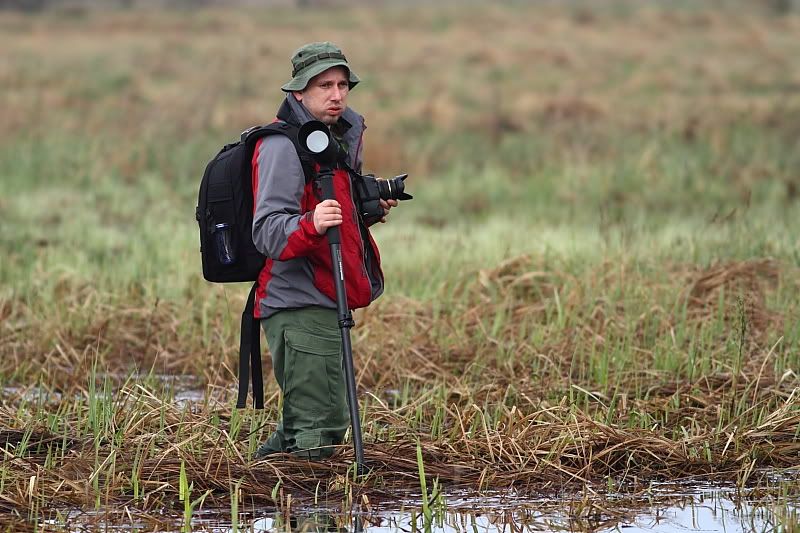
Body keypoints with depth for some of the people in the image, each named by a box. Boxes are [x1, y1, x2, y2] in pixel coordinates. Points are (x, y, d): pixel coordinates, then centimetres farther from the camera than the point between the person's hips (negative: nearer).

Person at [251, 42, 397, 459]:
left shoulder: (339, 138, 15)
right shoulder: (282, 146, -15)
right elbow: (267, 232, -24)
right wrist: (311, 225, -42)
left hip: (325, 305, 10)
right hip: (299, 305, -10)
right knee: (315, 431, -11)